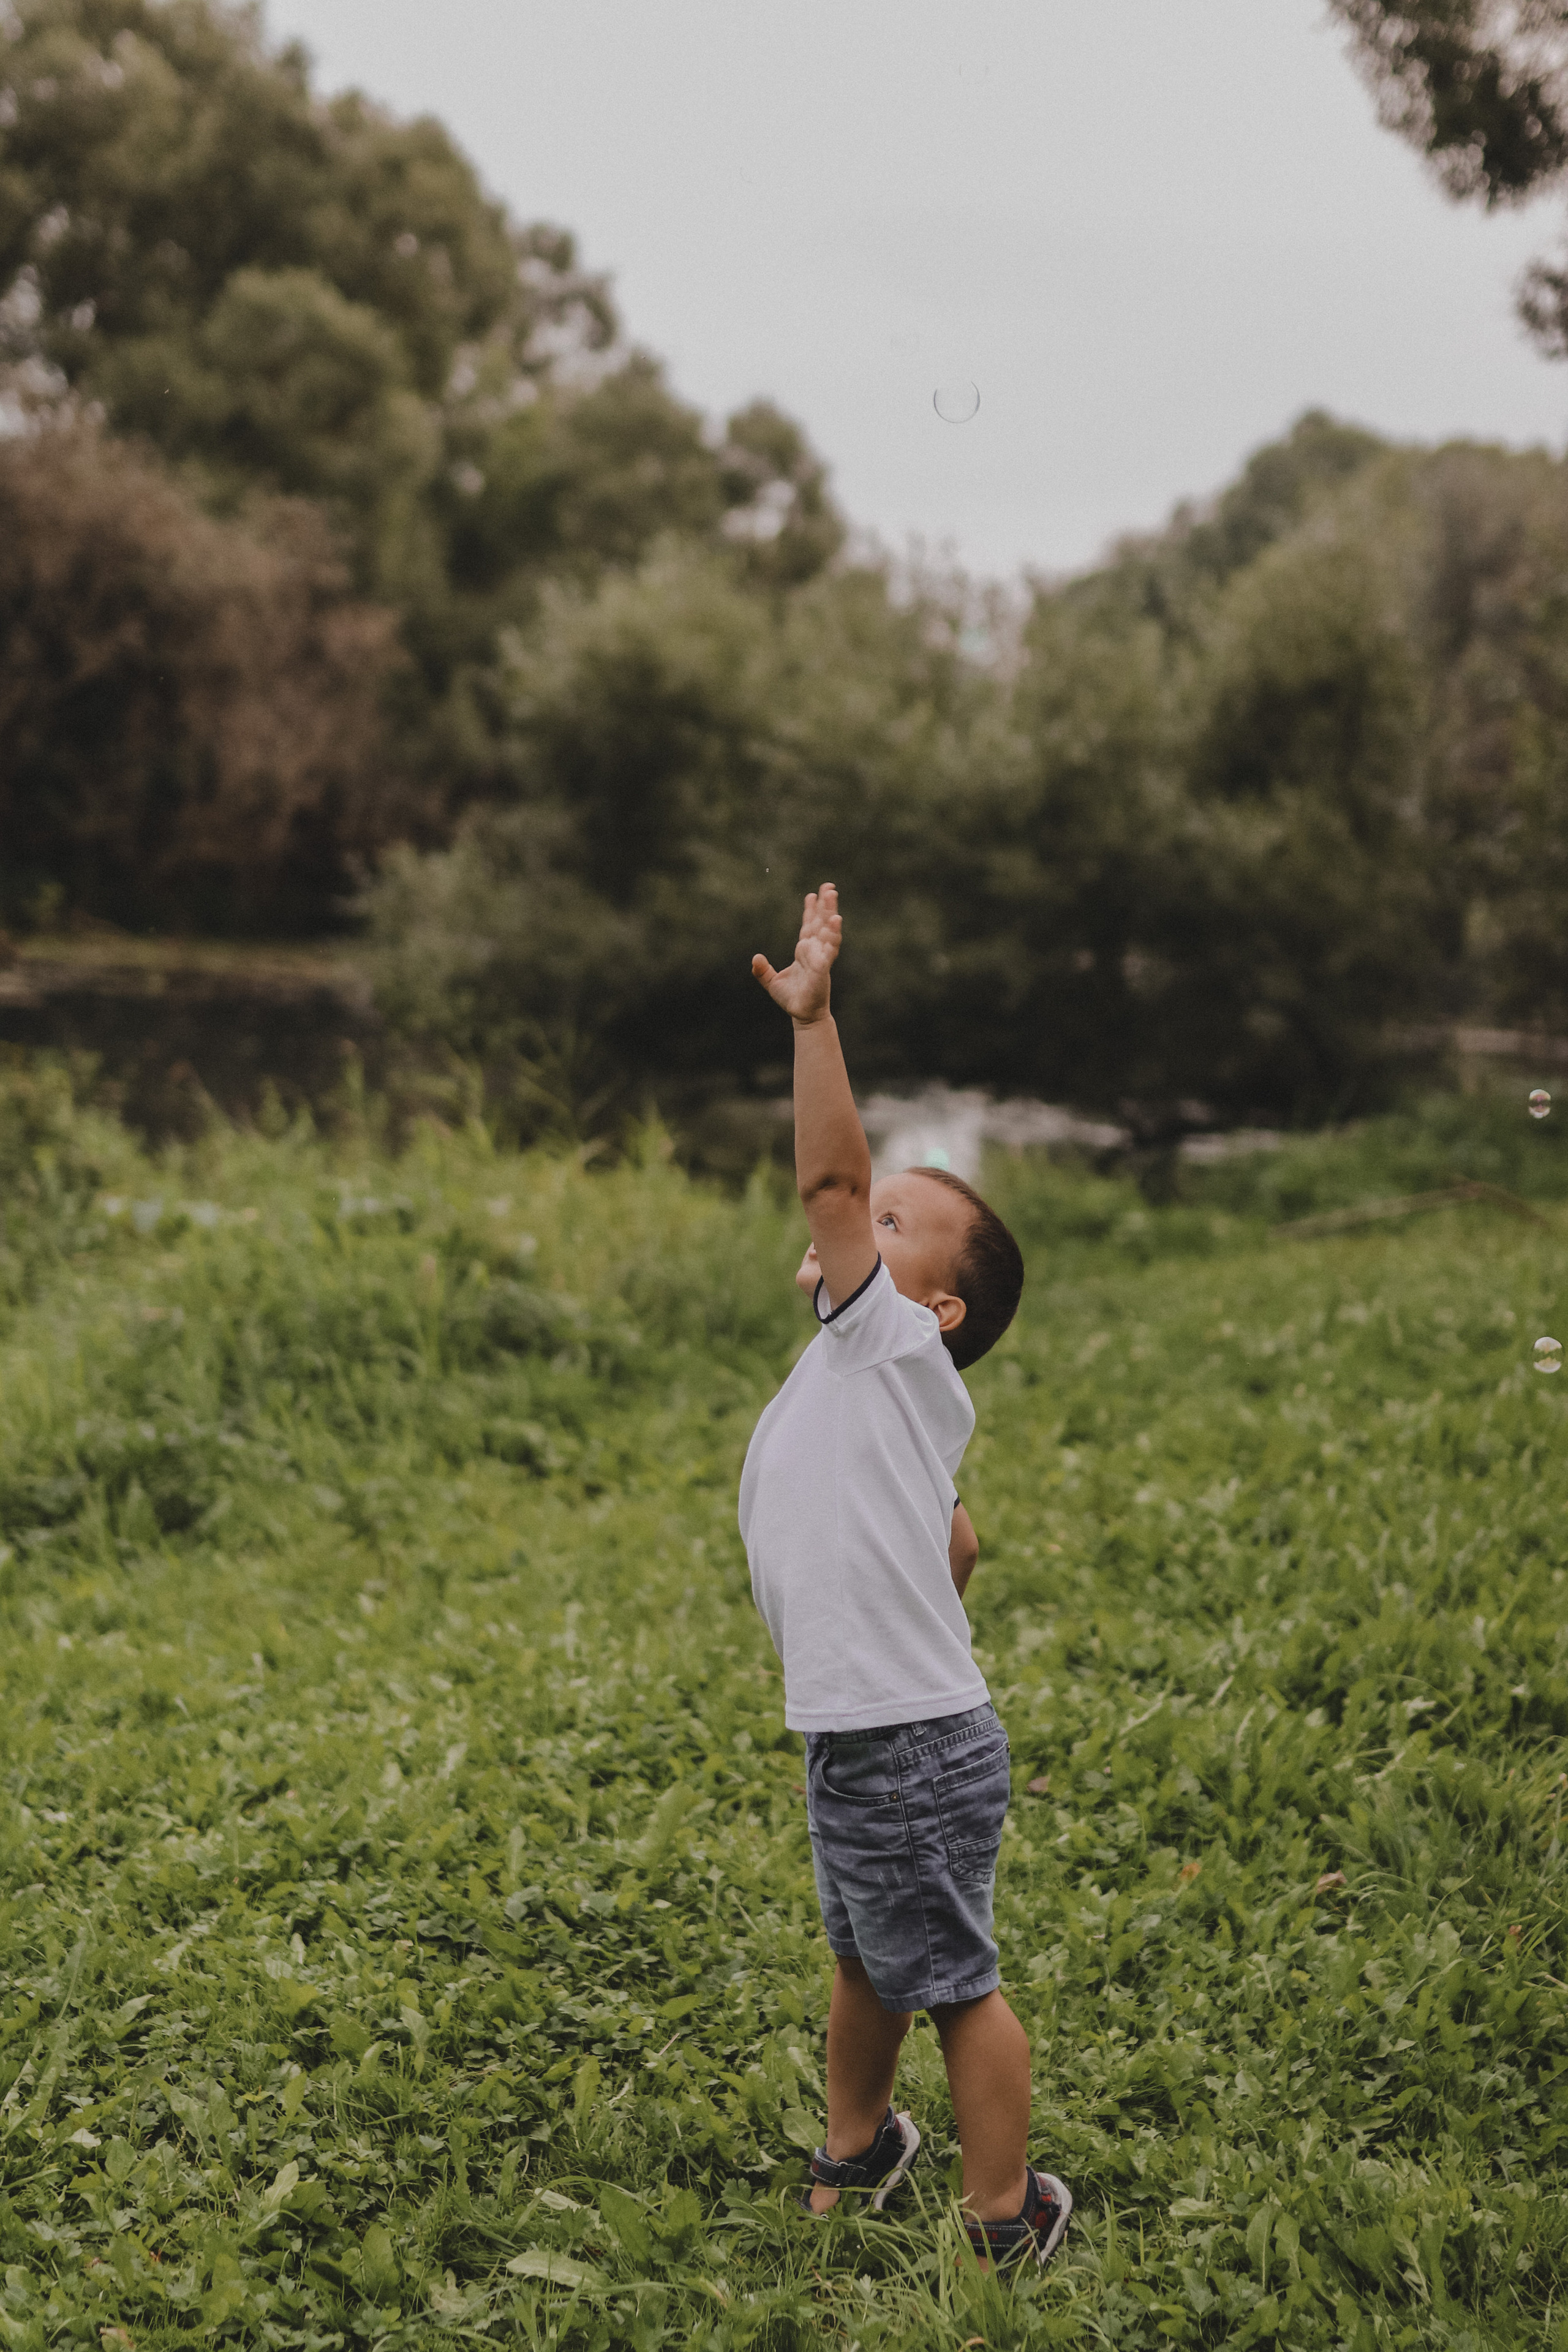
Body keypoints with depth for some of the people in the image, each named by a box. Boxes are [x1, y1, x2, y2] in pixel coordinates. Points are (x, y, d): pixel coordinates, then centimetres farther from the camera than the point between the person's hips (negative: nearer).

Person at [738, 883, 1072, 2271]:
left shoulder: (896, 1348, -13)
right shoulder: (860, 1384, 13)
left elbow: (831, 1176, -26)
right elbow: (956, 1544, 20)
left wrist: (812, 1015, -31)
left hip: (913, 1750, -9)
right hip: (862, 1739, 9)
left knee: (954, 1981, 5)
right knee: (865, 1958, 26)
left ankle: (1006, 2222, 21)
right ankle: (859, 2152, 47)